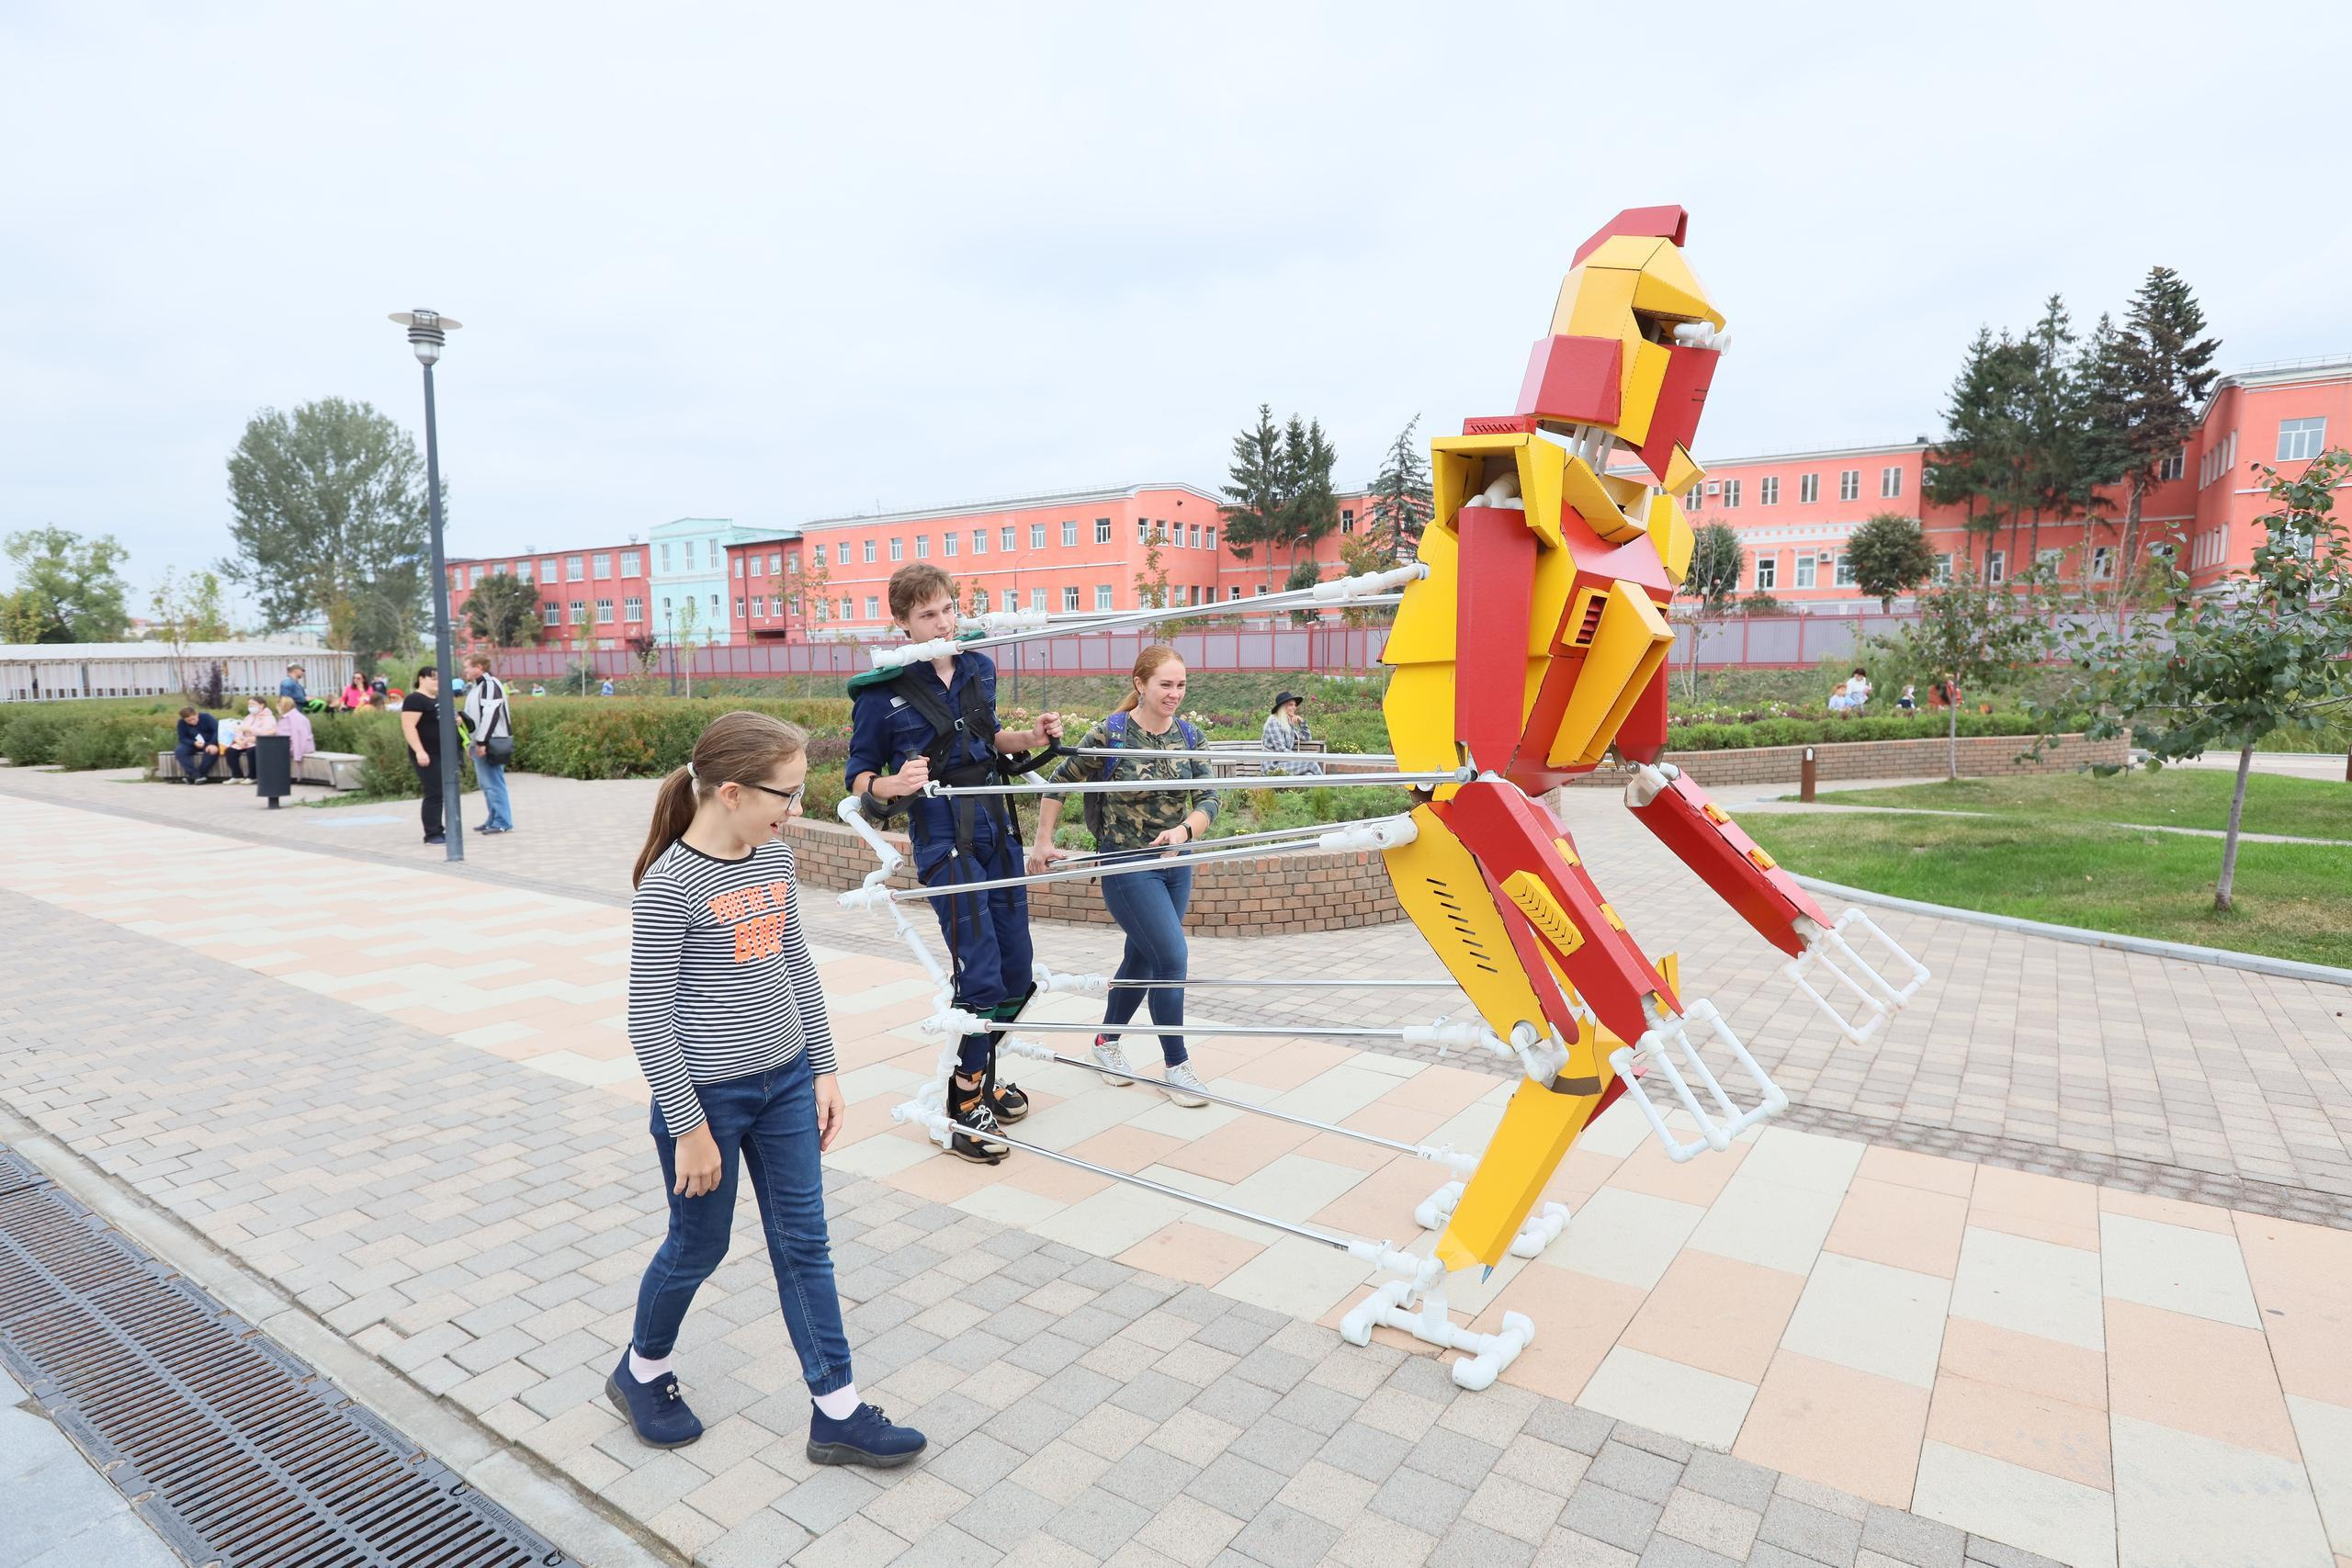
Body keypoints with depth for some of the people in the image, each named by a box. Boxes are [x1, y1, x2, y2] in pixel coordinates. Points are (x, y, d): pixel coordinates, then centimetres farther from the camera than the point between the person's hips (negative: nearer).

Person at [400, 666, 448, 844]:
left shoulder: (439, 699, 17)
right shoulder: (415, 699, -11)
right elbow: (408, 727, -20)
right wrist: (419, 751, -27)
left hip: (443, 754, 9)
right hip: (427, 756, -9)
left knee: (442, 793, 10)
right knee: (434, 794, -9)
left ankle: (438, 831, 17)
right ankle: (432, 835, -4)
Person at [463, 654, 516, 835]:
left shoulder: (490, 685, -13)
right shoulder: (474, 687, 19)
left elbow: (490, 715, -21)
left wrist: (482, 742, -22)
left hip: (491, 743, -10)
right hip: (480, 743, 10)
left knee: (493, 783, -8)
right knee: (487, 784, 14)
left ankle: (503, 823, -5)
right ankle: (494, 820, 20)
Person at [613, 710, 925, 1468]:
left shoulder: (775, 859, 0)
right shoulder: (668, 885, -19)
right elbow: (648, 1018, -16)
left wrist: (824, 1069, 9)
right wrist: (690, 1128, -13)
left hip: (785, 1083, 6)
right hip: (708, 1094, -6)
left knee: (804, 1245, 11)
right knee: (699, 1247, 14)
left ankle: (836, 1413, 23)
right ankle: (641, 1373, 44)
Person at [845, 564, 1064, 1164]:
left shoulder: (980, 669, 7)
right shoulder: (883, 691, -9)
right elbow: (858, 773, -2)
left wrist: (1031, 738, 4)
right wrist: (890, 787, -24)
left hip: (997, 828, 6)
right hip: (943, 840, -6)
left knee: (1017, 970, 11)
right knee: (981, 974, -9)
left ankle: (981, 1073, 35)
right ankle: (963, 1107, 10)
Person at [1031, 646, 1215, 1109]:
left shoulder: (1188, 735, 1)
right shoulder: (1110, 735, -13)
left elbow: (1208, 799, -4)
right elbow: (1058, 785, -5)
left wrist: (1185, 830, -24)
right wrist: (1043, 844, -5)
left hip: (1175, 866, 6)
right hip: (1127, 866, -6)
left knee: (1142, 958, 17)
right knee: (1172, 958, -10)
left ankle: (1107, 1041, 38)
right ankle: (1176, 1066, 7)